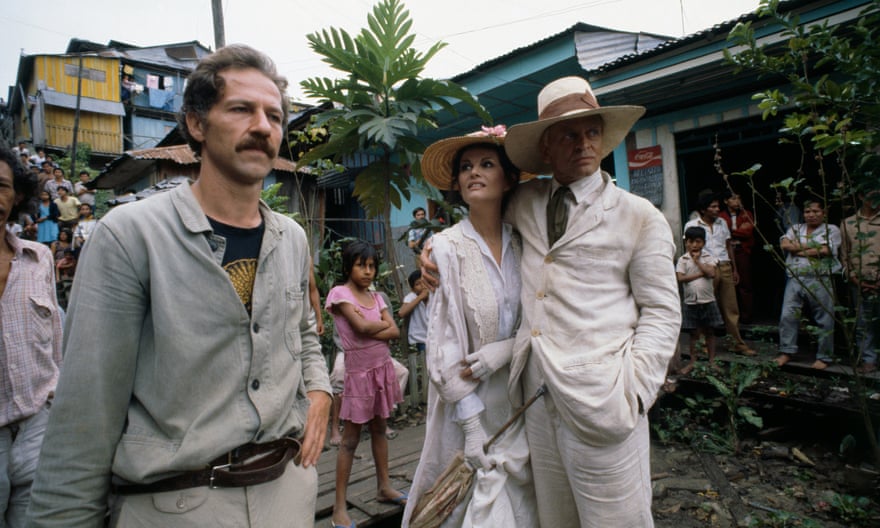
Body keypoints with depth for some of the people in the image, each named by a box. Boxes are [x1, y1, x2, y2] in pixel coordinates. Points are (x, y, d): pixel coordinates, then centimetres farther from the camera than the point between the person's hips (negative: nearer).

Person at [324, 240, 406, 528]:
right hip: (359, 370, -6)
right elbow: (361, 327, -21)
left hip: (382, 367, 6)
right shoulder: (340, 293, -9)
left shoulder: (376, 296, 8)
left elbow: (394, 332, -2)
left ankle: (384, 487, 31)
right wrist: (384, 323, -5)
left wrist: (369, 330, -16)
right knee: (351, 438, 0)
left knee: (379, 428, 17)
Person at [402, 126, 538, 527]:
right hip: (470, 400, -3)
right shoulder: (447, 247, -10)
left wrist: (507, 347, -16)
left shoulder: (523, 245, 0)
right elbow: (444, 338, -11)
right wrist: (471, 424, -12)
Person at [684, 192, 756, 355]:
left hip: (725, 267, 5)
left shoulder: (722, 223, 14)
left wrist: (734, 269, 16)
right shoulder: (692, 225, -2)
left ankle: (739, 344, 14)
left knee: (731, 308, 7)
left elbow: (729, 245, 18)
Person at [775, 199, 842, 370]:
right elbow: (784, 244, -2)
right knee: (788, 316, 0)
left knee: (825, 320, 2)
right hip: (795, 279, 3)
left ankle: (823, 357, 13)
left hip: (820, 281, -3)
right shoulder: (795, 229, 16)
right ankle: (787, 352, 9)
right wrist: (812, 247, -6)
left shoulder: (831, 230, 4)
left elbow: (825, 251, -12)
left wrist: (798, 250, -4)